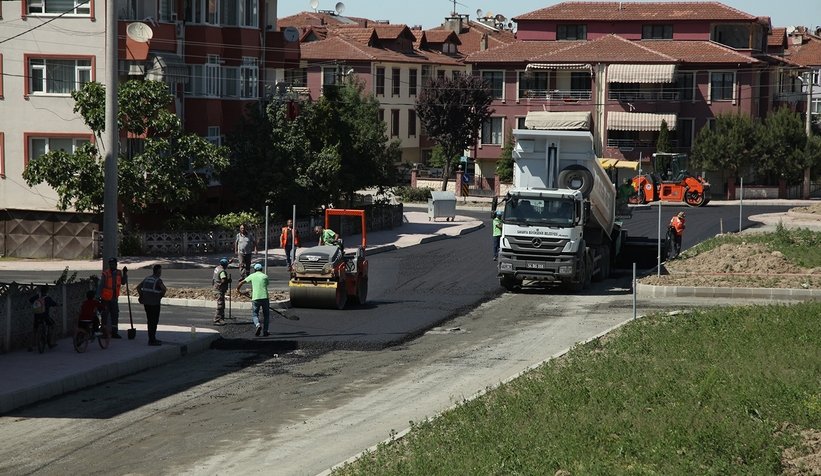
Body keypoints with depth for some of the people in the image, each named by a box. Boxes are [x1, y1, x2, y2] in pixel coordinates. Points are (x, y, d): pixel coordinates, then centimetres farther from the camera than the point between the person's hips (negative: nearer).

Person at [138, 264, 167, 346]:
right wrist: (161, 296, -9)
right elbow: (164, 289, -26)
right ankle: (152, 340, -2)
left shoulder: (147, 278, 11)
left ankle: (152, 339, 22)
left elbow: (138, 287, 16)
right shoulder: (158, 280, -12)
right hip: (154, 303, -7)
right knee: (154, 322, -2)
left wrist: (142, 296, 15)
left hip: (146, 303, 7)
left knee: (150, 321, 15)